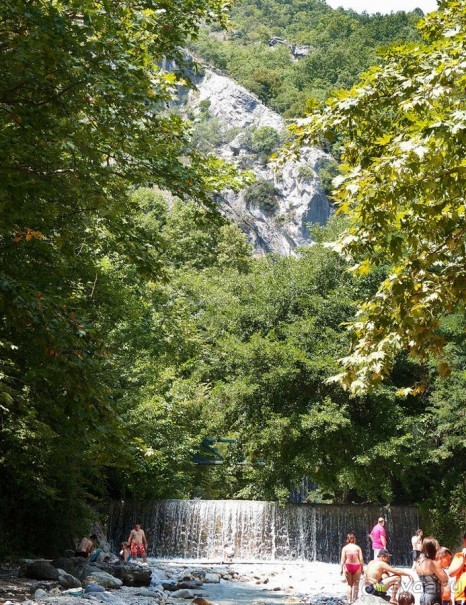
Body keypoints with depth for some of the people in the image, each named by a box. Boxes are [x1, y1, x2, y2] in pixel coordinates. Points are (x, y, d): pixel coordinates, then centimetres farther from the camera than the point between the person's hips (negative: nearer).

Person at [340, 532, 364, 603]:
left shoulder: (345, 548, 1)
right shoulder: (358, 547, 1)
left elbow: (342, 559, -5)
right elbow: (361, 559, -5)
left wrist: (341, 569, -2)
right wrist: (362, 568, 3)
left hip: (348, 566, 1)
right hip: (357, 566, -1)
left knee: (349, 584, 15)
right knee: (356, 584, 13)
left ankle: (349, 600, 13)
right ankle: (354, 599, 14)